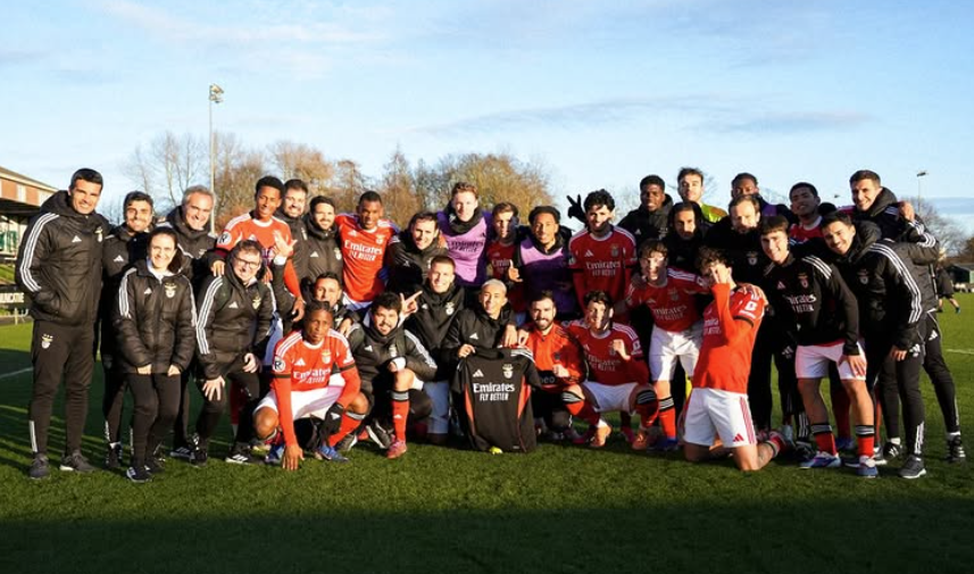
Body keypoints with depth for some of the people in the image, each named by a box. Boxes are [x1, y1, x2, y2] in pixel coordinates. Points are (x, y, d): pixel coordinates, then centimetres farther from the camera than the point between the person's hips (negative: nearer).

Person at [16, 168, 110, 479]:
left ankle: (73, 454, 19)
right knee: (45, 388, -2)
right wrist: (51, 301, -15)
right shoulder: (47, 223, -9)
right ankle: (39, 457, 7)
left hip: (86, 324, 6)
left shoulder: (100, 225, 10)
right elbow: (25, 269, -9)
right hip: (53, 323, -6)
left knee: (80, 388, 10)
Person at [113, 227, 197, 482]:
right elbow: (124, 322, -7)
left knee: (170, 410, -9)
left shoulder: (182, 284, 7)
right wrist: (141, 360, -11)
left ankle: (149, 453, 19)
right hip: (137, 358, -3)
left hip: (167, 360, 3)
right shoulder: (133, 277, -2)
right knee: (147, 405, -21)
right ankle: (137, 462, 0)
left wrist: (179, 363, -2)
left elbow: (188, 327, 7)